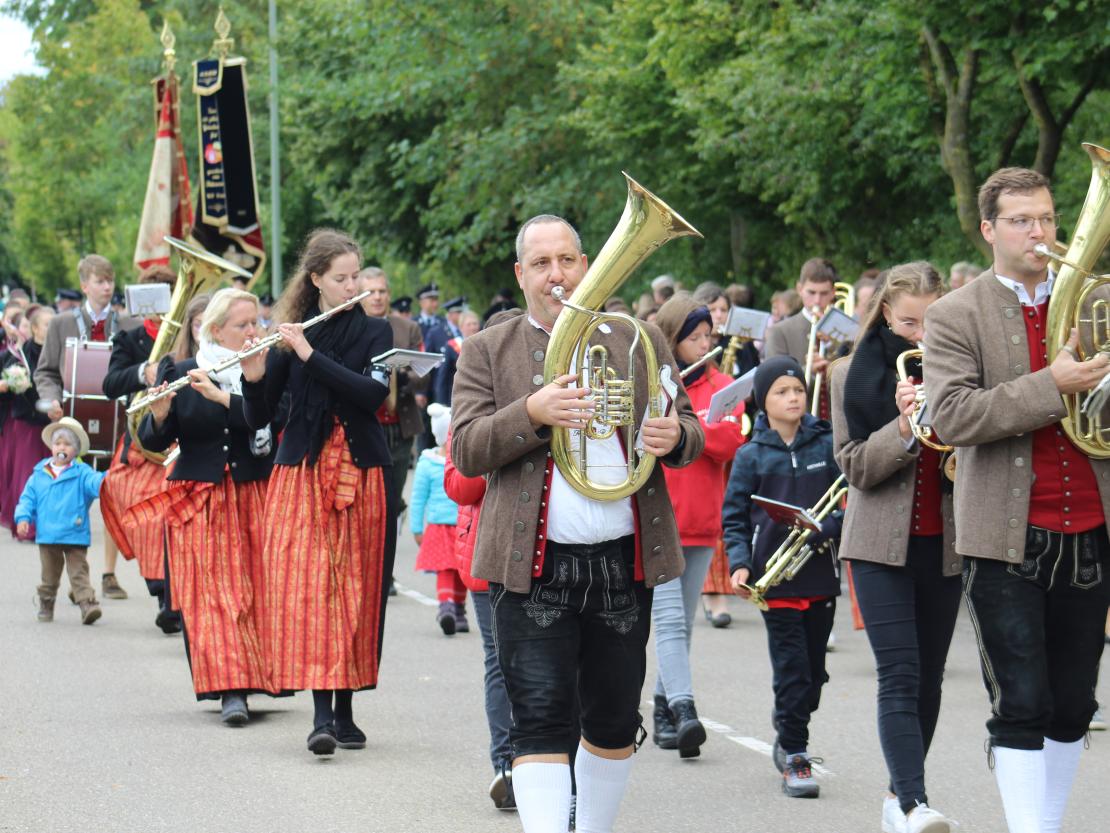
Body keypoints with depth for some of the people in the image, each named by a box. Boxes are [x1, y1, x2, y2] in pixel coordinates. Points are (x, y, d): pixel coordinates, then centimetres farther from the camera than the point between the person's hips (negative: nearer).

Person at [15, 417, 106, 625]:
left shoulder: (81, 473, -3)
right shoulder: (39, 474, 7)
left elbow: (95, 481, -20)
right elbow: (28, 498, 10)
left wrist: (107, 479, -43)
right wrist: (23, 518, -4)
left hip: (75, 535, -3)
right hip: (47, 535, 3)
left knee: (79, 572, -7)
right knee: (50, 574, 14)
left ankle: (87, 604, -13)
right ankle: (45, 605, 27)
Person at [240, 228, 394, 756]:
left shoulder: (374, 332, 5)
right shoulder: (289, 336, 6)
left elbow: (375, 394, -14)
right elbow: (258, 419, 4)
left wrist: (310, 355, -18)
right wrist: (254, 376, -16)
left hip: (360, 475, 1)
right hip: (301, 474, 0)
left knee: (355, 588, 2)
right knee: (307, 584, -13)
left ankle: (345, 707, 11)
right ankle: (322, 712, -19)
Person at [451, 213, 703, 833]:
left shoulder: (640, 340, 11)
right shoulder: (488, 352, 6)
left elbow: (690, 433, 13)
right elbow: (467, 451, -3)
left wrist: (675, 436, -12)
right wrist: (531, 414, -20)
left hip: (625, 562, 2)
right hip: (533, 566, -2)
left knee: (615, 721, 11)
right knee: (541, 721, -10)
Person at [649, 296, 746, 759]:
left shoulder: (721, 387, 8)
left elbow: (730, 440, -8)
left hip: (701, 522, 3)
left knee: (682, 620, 9)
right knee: (669, 617, -14)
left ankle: (664, 710, 18)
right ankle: (683, 710, -23)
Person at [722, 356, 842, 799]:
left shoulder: (827, 444, 5)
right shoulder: (751, 455, 2)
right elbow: (734, 517, 5)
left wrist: (829, 530, -13)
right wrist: (739, 564, -9)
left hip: (821, 574, 2)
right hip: (774, 576, -2)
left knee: (814, 671, 10)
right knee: (792, 669, -7)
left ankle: (788, 739, 32)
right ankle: (795, 758, 2)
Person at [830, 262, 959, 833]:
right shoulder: (855, 374, 3)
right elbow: (854, 466, -2)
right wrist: (903, 430, -19)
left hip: (944, 543, 3)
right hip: (881, 544, -3)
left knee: (929, 677, 8)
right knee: (900, 675, -14)